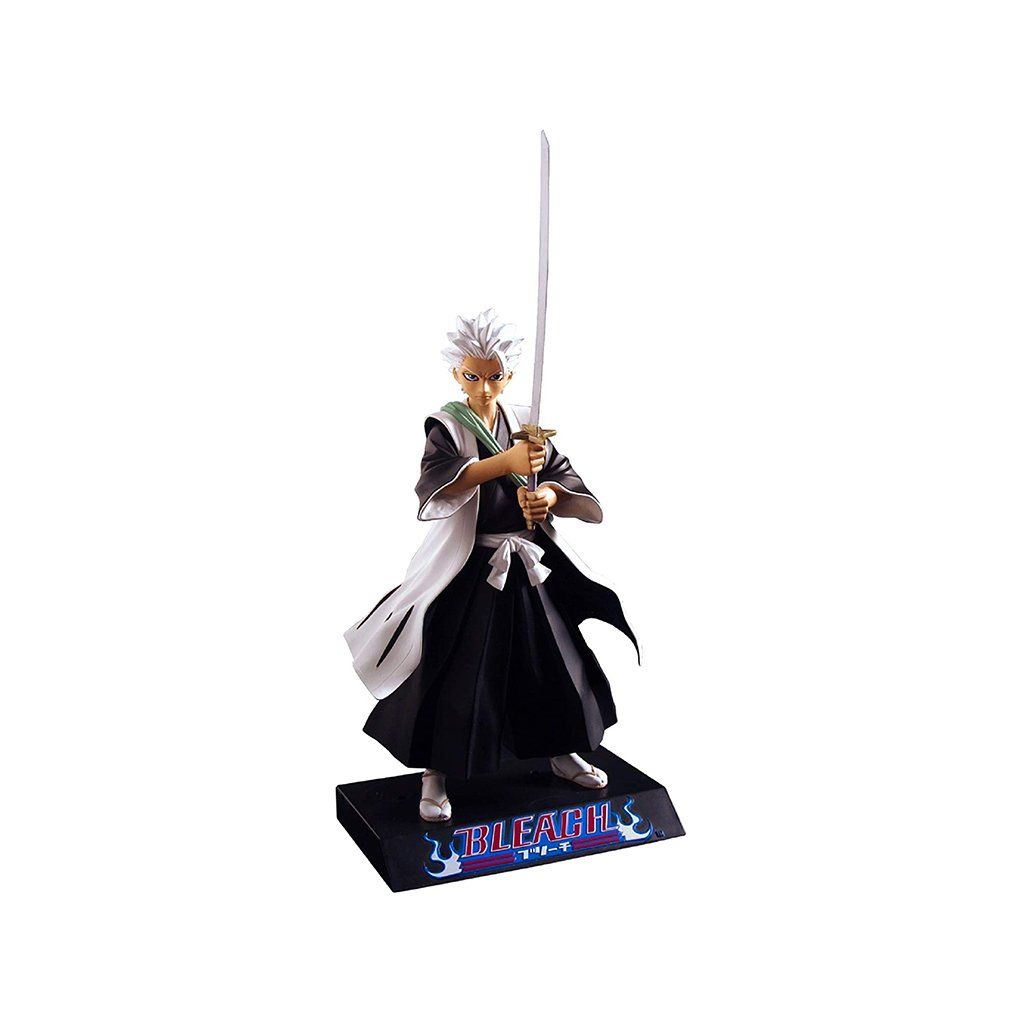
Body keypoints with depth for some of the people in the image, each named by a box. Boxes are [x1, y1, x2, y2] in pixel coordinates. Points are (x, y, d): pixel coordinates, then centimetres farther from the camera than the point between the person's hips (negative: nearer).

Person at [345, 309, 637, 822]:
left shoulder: (525, 424, 6)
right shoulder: (446, 425, -7)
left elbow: (566, 477, 3)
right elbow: (436, 480, -28)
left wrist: (548, 496, -21)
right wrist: (505, 462, -40)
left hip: (529, 563, 5)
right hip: (468, 567, -4)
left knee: (553, 658, 14)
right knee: (454, 673, 0)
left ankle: (560, 753, 36)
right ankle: (435, 774, 19)